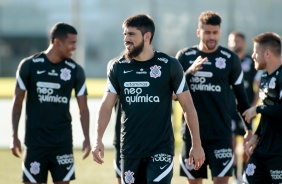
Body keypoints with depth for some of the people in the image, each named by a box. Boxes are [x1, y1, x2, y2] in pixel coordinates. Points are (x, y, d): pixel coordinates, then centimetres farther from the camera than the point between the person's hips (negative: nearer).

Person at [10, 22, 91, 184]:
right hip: (35, 140, -2)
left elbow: (83, 108, 5)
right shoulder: (29, 65, -4)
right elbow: (18, 102, 3)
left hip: (63, 141, 2)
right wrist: (15, 136, -2)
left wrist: (87, 138, -5)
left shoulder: (75, 70, 1)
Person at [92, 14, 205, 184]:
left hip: (161, 148, -3)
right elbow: (107, 106, 2)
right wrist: (98, 139, -12)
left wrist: (196, 144, -2)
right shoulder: (118, 68, 4)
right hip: (130, 149, 4)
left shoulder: (169, 65, -4)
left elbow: (187, 106, 0)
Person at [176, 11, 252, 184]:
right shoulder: (184, 57, 3)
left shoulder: (230, 59, 1)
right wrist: (189, 72, -18)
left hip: (221, 134, -2)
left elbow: (241, 96, 8)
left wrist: (249, 128, 6)